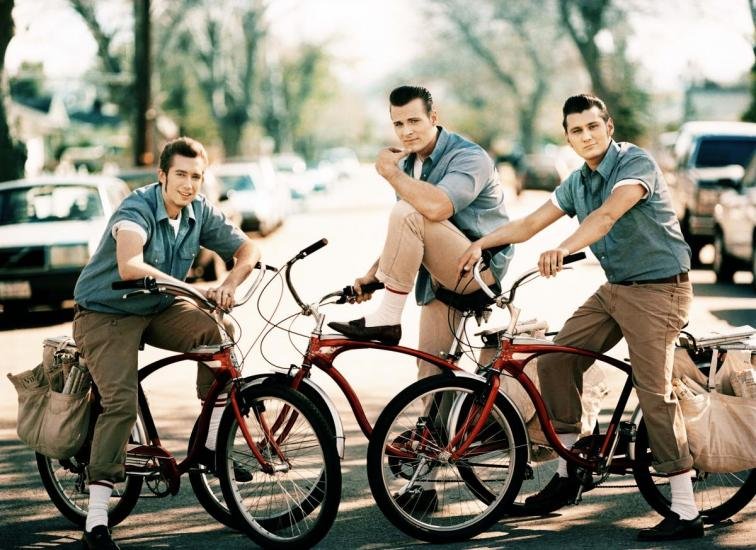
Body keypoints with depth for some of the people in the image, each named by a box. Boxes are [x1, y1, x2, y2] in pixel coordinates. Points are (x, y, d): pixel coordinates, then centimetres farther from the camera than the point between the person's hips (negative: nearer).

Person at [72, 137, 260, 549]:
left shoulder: (200, 212, -5)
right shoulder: (137, 209, -25)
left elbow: (247, 249, 0)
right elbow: (130, 266, -43)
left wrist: (229, 284, -21)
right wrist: (194, 290, -43)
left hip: (158, 311, 6)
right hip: (106, 315, -6)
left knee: (217, 331, -21)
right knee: (121, 403, -24)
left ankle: (212, 443, -7)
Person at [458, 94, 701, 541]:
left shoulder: (636, 163, -17)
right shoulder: (577, 182, 9)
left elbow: (607, 215, -35)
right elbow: (530, 224, 11)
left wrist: (564, 249, -49)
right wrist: (481, 243, -1)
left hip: (658, 290, -8)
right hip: (614, 288, 8)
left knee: (655, 393, -14)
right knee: (557, 359, 2)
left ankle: (686, 513, -11)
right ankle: (568, 473, 12)